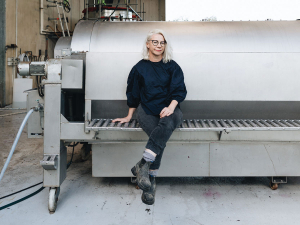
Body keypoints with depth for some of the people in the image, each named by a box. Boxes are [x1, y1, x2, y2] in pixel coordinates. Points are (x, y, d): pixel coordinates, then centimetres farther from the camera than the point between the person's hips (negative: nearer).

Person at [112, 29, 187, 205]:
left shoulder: (172, 67, 10)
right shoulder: (140, 68, 10)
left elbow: (179, 90, 0)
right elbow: (133, 94, 17)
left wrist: (171, 107, -18)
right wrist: (129, 117, 17)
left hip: (169, 109, 1)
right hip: (147, 110, 0)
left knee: (167, 123, -39)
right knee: (161, 140, -32)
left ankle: (143, 164, -43)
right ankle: (150, 183, -30)